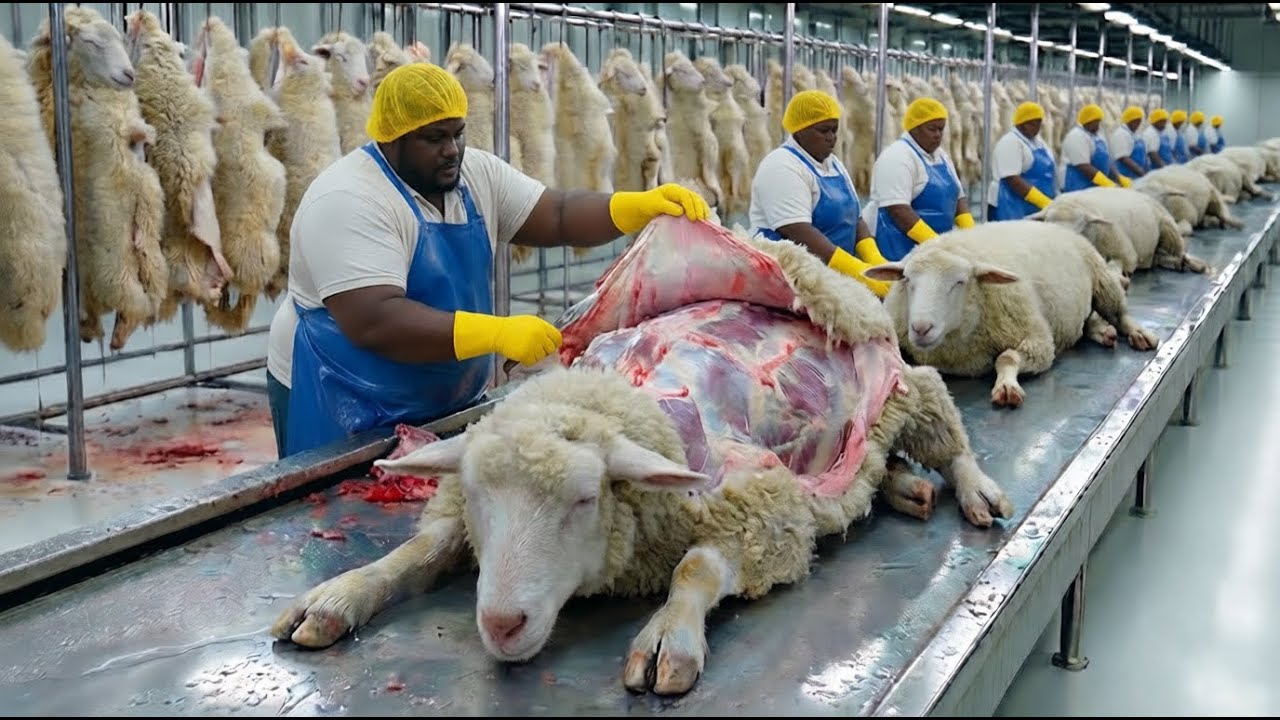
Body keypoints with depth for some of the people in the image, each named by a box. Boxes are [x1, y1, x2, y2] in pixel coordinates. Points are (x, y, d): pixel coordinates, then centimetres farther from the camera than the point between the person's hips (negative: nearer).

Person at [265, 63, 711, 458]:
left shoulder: (477, 174, 1)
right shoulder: (349, 201, -22)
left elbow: (558, 217, -1)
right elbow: (374, 322, -32)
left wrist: (644, 206, -18)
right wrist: (497, 334, -37)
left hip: (449, 402, 7)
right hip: (346, 410, -7)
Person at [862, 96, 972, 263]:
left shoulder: (941, 155, 14)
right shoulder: (897, 157, -14)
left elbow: (958, 197, 16)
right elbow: (898, 209, -23)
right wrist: (935, 243, -28)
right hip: (897, 245, -8)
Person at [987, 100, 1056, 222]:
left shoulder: (1037, 140, 15)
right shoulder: (1010, 143, -12)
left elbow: (1045, 172, 21)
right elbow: (1012, 179, -22)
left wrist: (1052, 201, 6)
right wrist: (1044, 202, -28)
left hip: (1035, 208, 8)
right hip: (1012, 207, -8)